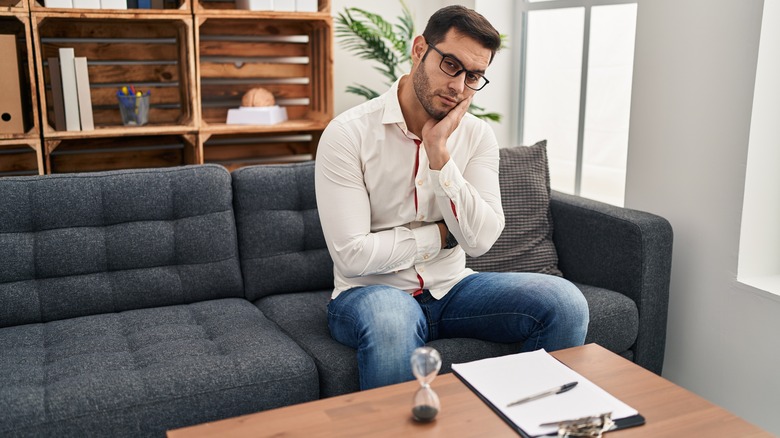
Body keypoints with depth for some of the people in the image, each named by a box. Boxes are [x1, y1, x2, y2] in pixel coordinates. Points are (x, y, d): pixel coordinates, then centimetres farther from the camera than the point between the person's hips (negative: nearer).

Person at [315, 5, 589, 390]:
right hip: (371, 292, -4)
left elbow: (480, 240, -10)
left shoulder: (477, 136, 1)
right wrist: (441, 233, -9)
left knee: (565, 303, -17)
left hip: (451, 287, 4)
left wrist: (439, 153, -18)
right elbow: (352, 255, -19)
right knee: (390, 319, -40)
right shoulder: (348, 134, -13)